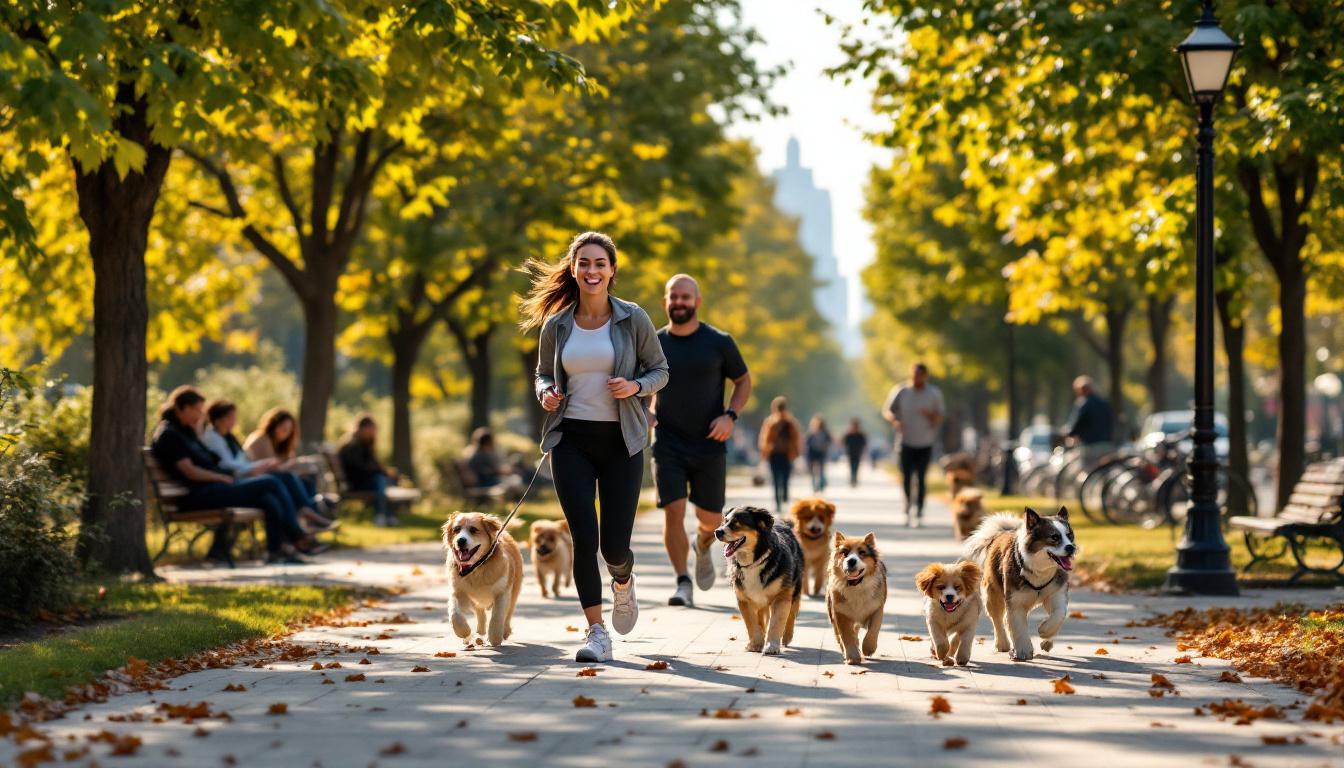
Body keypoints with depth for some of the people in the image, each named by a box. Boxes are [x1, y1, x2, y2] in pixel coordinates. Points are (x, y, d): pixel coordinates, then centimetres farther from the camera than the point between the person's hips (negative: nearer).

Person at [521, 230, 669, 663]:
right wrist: (546, 393, -6)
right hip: (571, 440, 1)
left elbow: (660, 370, 6)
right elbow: (543, 373, 17)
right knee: (584, 537, -9)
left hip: (621, 441, -1)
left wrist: (635, 387, -15)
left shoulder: (633, 320, -2)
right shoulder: (556, 326, 3)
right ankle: (596, 632, -1)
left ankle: (623, 580, 37)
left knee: (614, 545, -1)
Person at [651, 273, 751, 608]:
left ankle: (703, 547, 43)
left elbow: (744, 382, 6)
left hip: (709, 445, 0)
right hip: (668, 445, 0)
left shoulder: (719, 343, -3)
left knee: (710, 519, 7)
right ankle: (683, 584, -7)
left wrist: (730, 415, -11)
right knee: (673, 512, -14)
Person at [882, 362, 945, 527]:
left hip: (925, 443, 0)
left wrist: (930, 415, -22)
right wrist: (894, 420, -19)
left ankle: (919, 513, -2)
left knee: (920, 480, -7)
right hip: (906, 441, 0)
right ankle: (908, 507, 22)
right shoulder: (901, 391, -1)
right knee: (906, 479, -2)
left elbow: (940, 419, 1)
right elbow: (887, 411, 3)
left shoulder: (934, 394, 0)